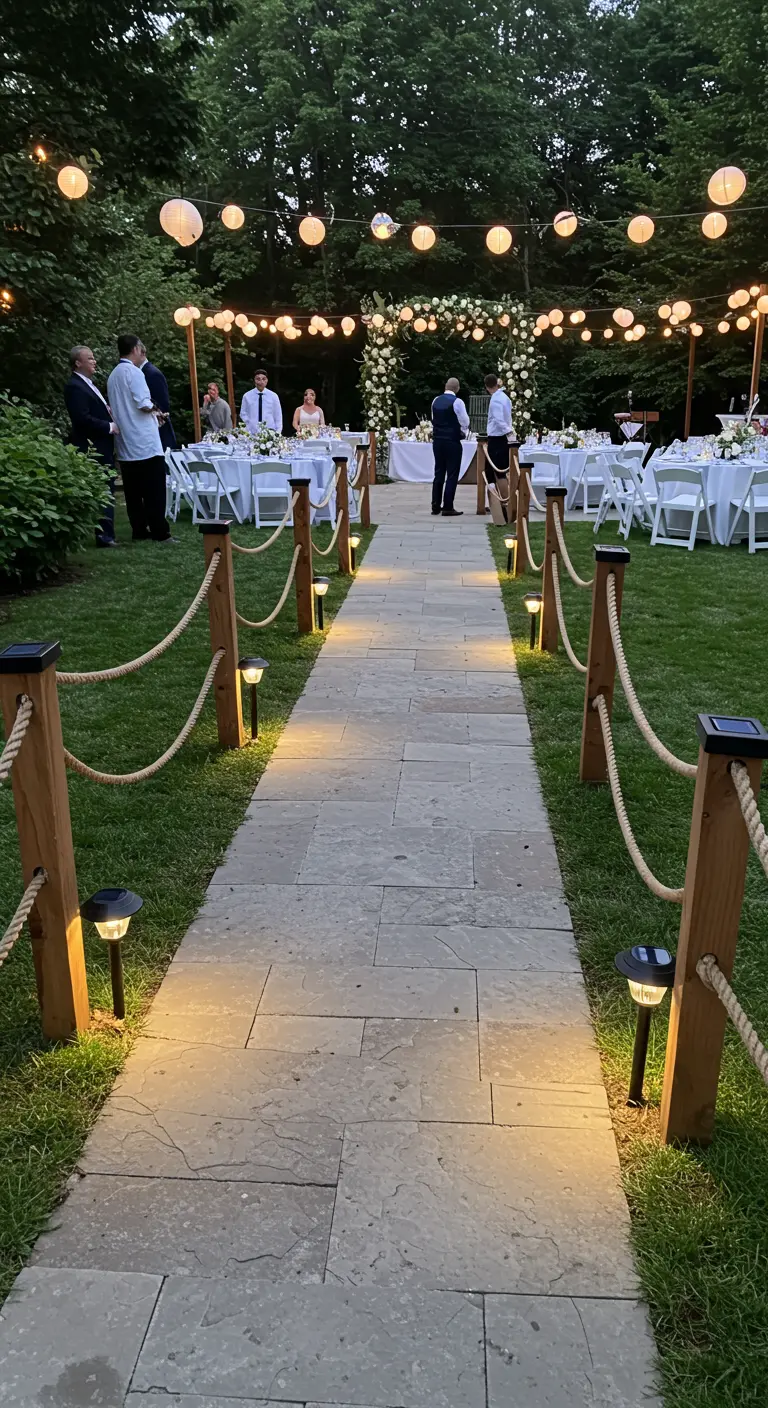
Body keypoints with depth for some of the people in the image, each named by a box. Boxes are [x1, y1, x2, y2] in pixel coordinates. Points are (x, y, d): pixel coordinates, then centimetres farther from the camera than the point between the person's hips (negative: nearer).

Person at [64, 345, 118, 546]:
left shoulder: (89, 384, 17)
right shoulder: (75, 387, -13)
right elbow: (83, 419, -21)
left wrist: (109, 412, 5)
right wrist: (109, 426, -15)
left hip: (103, 448, 10)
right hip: (92, 448, -10)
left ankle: (106, 535, 20)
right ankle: (104, 535, -6)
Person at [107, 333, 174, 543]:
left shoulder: (113, 375, 15)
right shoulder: (133, 372, -10)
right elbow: (144, 404, -17)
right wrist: (156, 410, 3)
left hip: (126, 445, 8)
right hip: (145, 442, -8)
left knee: (133, 491, 7)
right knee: (154, 490, -5)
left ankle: (139, 530, 10)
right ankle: (160, 532, -5)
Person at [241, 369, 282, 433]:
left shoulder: (273, 396, 6)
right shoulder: (247, 396, 6)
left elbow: (278, 416, 9)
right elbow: (243, 414, 15)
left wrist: (277, 433, 0)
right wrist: (250, 424, -1)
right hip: (252, 432, 0)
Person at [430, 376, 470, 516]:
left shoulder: (436, 400, 7)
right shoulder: (457, 401, -11)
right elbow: (465, 422, -8)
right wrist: (463, 432, 11)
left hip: (437, 440, 6)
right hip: (452, 442, -6)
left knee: (439, 473, 12)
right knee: (452, 475, -1)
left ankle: (436, 506, 13)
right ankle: (447, 508, -3)